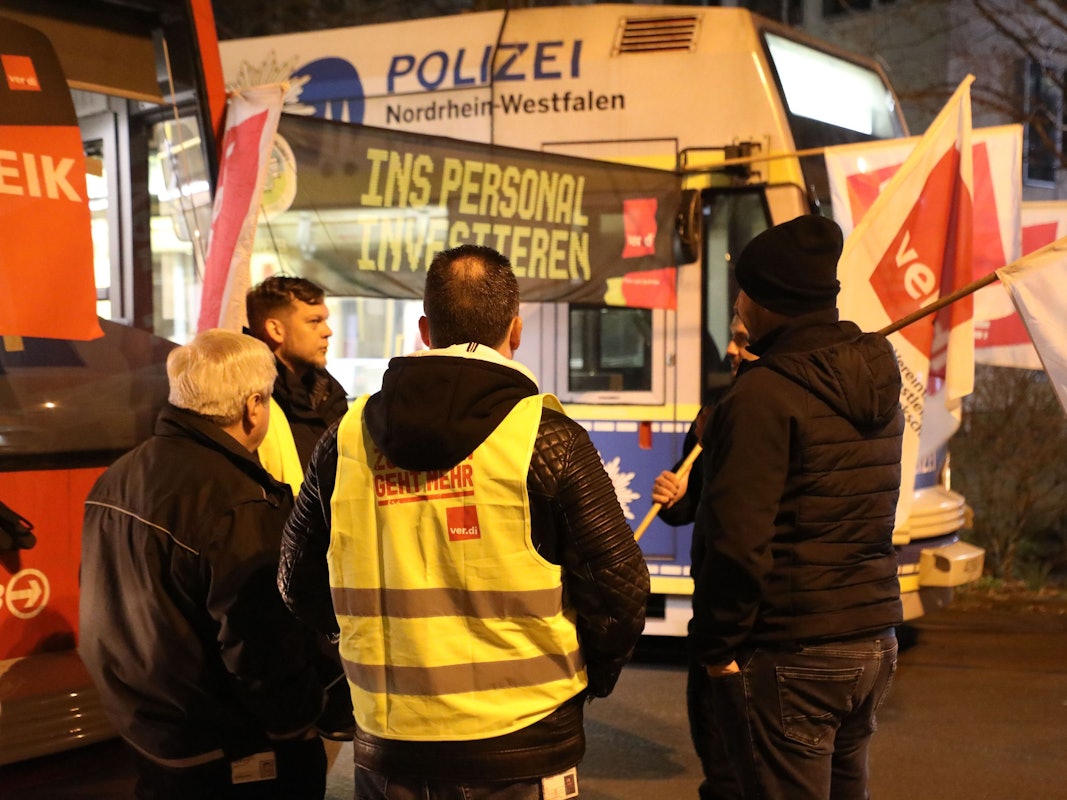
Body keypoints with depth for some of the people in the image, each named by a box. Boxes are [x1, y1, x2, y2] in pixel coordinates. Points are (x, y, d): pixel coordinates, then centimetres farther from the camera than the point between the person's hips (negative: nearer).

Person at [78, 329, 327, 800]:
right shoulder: (240, 507, -25)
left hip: (143, 733, 8)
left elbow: (103, 612, 13)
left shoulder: (117, 479, 3)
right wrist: (297, 722, -9)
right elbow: (262, 650, -26)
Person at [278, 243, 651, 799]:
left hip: (386, 754, 3)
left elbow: (300, 586, 8)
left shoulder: (346, 439, -1)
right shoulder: (547, 440, -11)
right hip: (519, 754, -3)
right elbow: (615, 586, -10)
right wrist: (588, 679, 9)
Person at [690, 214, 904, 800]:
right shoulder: (879, 383, 9)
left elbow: (739, 539, -20)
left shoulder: (765, 394, -17)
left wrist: (717, 645, -12)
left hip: (787, 656, -8)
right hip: (874, 642, 8)